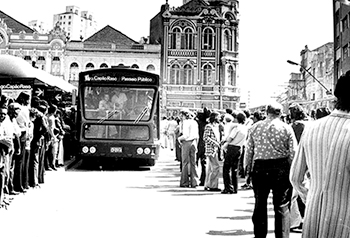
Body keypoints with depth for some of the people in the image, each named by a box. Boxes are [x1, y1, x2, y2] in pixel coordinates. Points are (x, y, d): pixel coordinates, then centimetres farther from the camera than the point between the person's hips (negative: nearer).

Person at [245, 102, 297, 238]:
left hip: (259, 168, 2)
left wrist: (247, 167, 12)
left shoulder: (255, 127, 2)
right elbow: (293, 152, -6)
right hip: (281, 168, -2)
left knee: (260, 205, 14)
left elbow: (248, 150, 3)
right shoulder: (286, 128, -4)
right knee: (282, 207, 7)